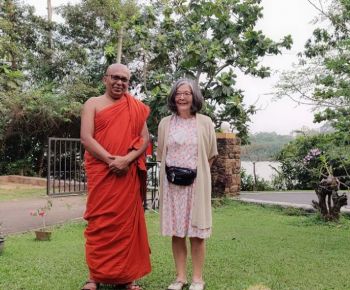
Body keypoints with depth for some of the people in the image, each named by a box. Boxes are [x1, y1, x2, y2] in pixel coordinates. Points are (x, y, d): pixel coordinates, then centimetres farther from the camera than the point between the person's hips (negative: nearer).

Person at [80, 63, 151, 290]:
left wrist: (127, 159, -13)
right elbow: (86, 138, -5)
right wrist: (111, 160, -16)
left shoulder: (136, 108, 12)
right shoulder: (93, 104, 6)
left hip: (129, 174, 2)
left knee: (127, 222, 4)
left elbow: (145, 139, 4)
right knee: (99, 223, 0)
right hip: (100, 172, -2)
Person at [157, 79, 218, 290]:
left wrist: (197, 171, 8)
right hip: (172, 183, 2)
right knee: (176, 232, 6)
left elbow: (211, 155, 9)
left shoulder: (205, 123, 1)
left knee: (196, 233, 2)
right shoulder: (165, 123, 6)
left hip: (196, 183, -2)